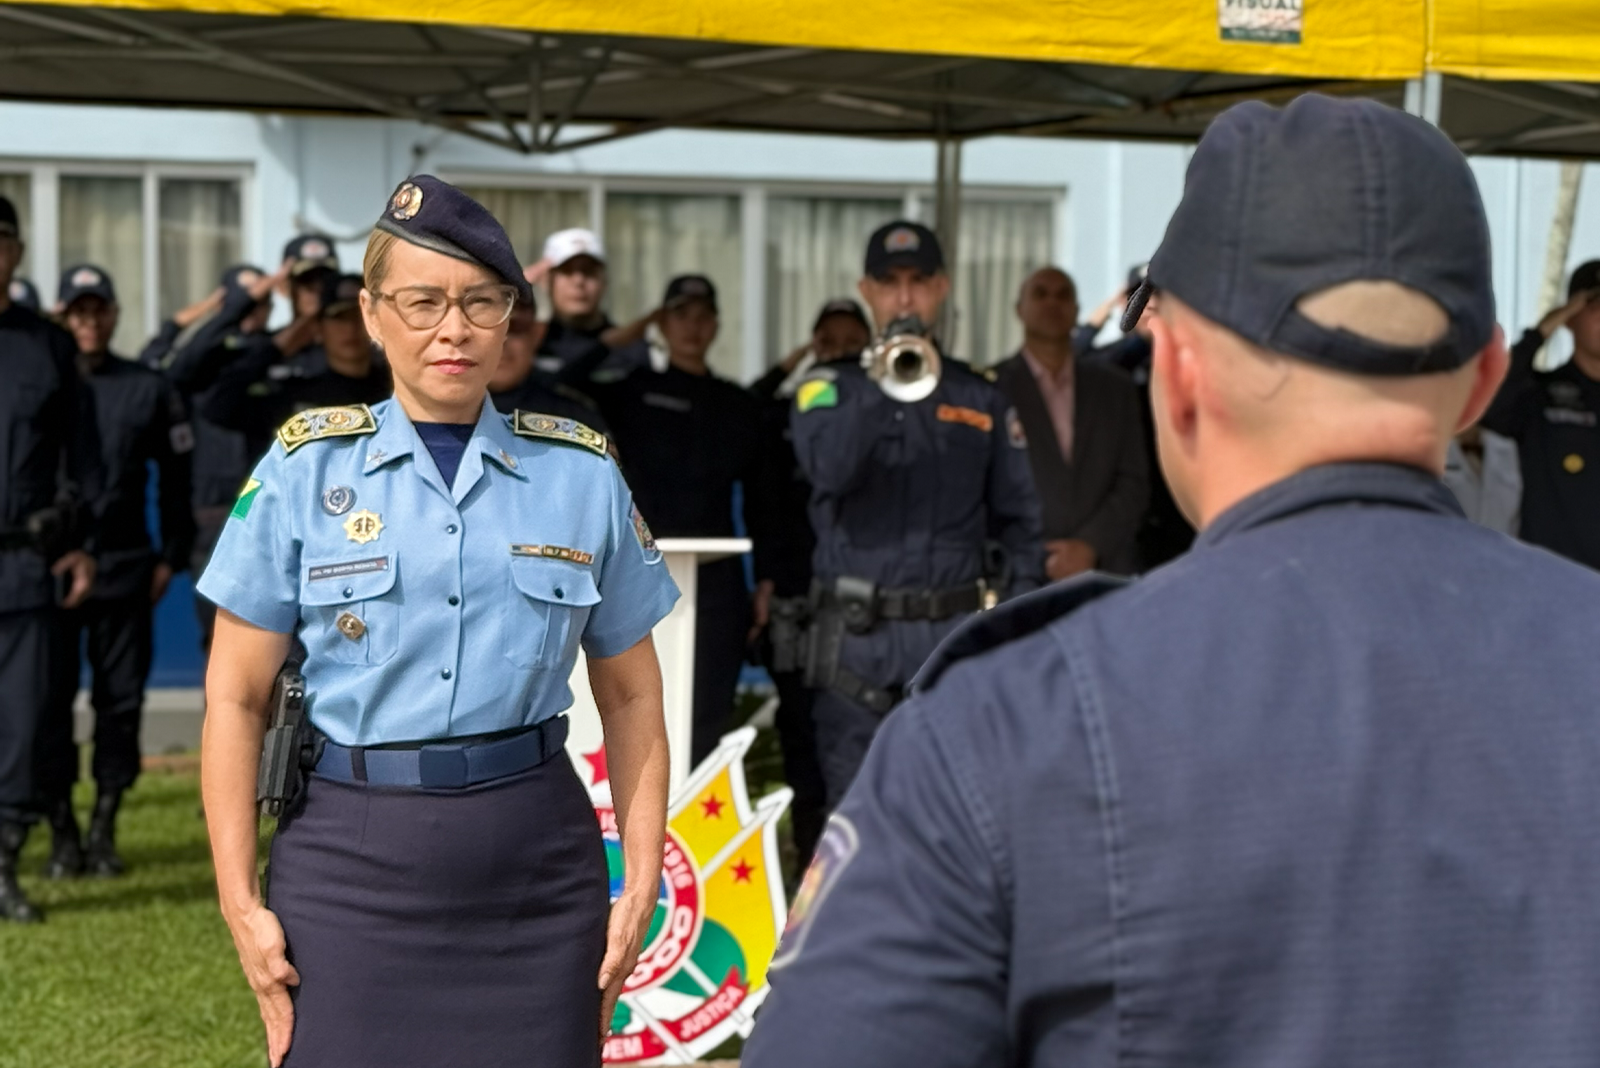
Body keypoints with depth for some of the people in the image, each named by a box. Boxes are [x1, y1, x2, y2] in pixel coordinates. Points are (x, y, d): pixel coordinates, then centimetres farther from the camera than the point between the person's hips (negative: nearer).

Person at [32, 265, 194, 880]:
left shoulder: (147, 389, 7)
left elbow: (176, 478, 10)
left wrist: (171, 558, 5)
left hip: (124, 571, 1)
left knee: (121, 702, 3)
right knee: (48, 702, -2)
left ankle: (104, 829, 12)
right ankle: (61, 834, 6)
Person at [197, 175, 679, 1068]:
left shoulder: (582, 474, 5)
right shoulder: (307, 468, 1)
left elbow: (632, 698, 10)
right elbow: (237, 699, 1)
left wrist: (642, 885, 1)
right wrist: (240, 900, -5)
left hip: (537, 862, 1)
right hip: (351, 859, -1)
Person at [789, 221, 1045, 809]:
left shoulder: (980, 395, 13)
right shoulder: (831, 386, 8)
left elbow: (1019, 517, 12)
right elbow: (828, 470, -13)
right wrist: (882, 386, -21)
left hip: (955, 630, 1)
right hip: (857, 631, -1)